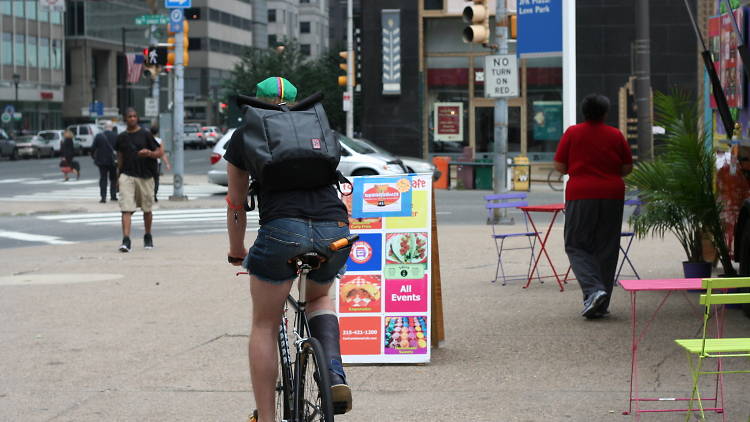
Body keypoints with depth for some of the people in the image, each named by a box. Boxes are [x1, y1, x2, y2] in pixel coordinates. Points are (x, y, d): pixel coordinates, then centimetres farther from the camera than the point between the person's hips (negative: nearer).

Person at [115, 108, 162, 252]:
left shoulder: (145, 135, 0)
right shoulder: (121, 137, 8)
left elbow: (159, 152, 0)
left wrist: (149, 153, -20)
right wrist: (118, 175, 13)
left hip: (145, 176, -1)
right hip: (127, 176, 1)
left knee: (147, 209, 12)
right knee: (126, 209, -12)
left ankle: (148, 237, 31)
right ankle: (126, 240, -18)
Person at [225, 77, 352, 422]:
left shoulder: (245, 136, 18)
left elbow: (236, 202, 25)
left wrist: (237, 253, 40)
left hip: (281, 230, -3)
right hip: (335, 232, 3)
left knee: (265, 325, 15)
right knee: (318, 297, 32)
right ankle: (335, 376, 10)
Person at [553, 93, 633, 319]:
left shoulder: (572, 133, -1)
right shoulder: (615, 135, 4)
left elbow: (560, 166, 1)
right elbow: (627, 168, 7)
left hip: (580, 195, -2)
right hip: (612, 195, 2)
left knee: (576, 245, 5)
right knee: (606, 248, 9)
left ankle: (593, 290, -18)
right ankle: (601, 305, 10)